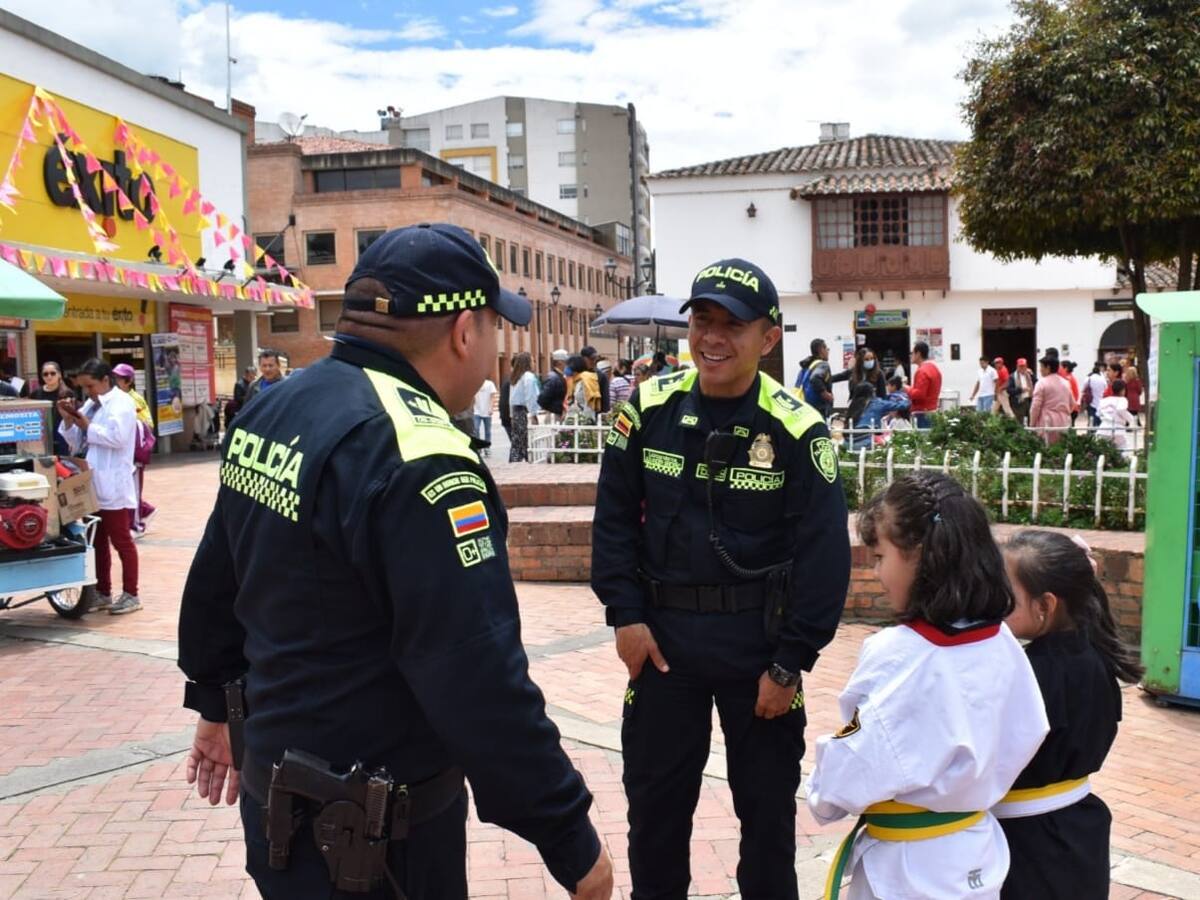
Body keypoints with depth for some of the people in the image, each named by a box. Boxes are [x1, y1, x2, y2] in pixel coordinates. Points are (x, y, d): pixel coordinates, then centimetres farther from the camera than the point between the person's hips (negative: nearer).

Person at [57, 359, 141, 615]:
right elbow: (75, 442, 17)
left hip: (113, 487, -8)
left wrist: (87, 426, -12)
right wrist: (69, 420, 1)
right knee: (97, 541, 14)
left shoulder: (122, 403, -8)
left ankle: (131, 595, 7)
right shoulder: (90, 405, 15)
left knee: (121, 541, 0)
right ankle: (103, 593, 24)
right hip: (91, 485, 8)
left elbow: (117, 438, -20)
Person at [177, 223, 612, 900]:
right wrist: (570, 840, -19)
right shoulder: (417, 460, -27)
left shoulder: (271, 409, 1)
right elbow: (478, 681, -29)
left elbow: (214, 587, 12)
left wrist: (220, 705, 25)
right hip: (372, 836, -8)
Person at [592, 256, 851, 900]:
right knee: (654, 800, 17)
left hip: (758, 647, -2)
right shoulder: (648, 408, -5)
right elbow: (614, 516, 1)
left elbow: (824, 555, -10)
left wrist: (790, 665, -11)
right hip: (663, 640, 2)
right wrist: (624, 613, -6)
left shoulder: (797, 429, -13)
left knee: (767, 805, 15)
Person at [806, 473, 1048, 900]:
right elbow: (1025, 738, 5)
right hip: (977, 854, 6)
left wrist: (822, 801, -2)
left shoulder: (896, 654, -27)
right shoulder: (1000, 642, -8)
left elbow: (845, 781, -23)